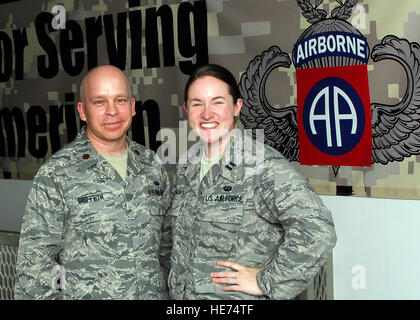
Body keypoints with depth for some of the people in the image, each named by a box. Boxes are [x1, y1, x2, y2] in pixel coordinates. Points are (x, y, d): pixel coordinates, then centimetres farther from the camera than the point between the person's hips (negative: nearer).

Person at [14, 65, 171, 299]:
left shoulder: (152, 164, 3)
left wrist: (175, 291, 8)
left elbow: (168, 239, 10)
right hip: (84, 294, -4)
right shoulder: (56, 174, -11)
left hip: (155, 293, 4)